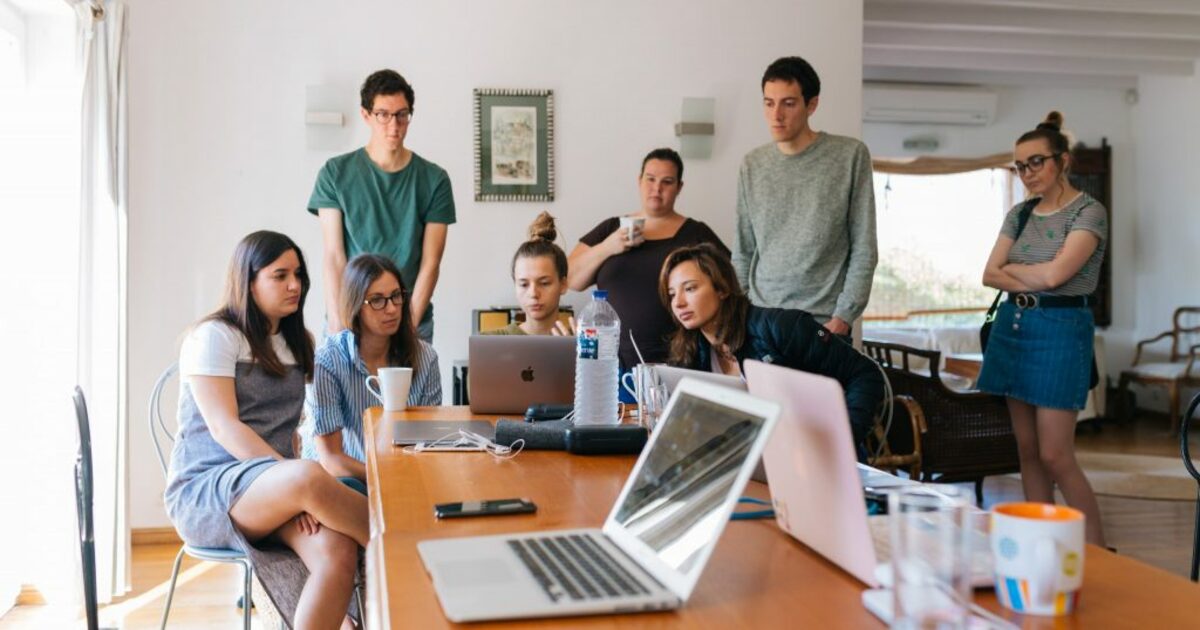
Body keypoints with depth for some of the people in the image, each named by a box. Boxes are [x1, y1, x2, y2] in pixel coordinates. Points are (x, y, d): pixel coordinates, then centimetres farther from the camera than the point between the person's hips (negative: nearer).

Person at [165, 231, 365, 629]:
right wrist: (297, 482, -25)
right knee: (308, 477, -38)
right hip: (205, 491, -5)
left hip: (272, 491, 6)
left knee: (338, 551, -29)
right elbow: (223, 428, -14)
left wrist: (295, 494, -2)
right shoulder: (214, 336, -3)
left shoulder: (295, 343, 17)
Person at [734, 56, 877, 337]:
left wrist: (843, 318, -10)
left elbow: (864, 249, -4)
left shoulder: (851, 156, -3)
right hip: (759, 320, 3)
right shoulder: (752, 165, 7)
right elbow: (743, 253, 10)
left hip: (824, 323, -3)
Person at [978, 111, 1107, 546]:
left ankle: (1098, 551, 6)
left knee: (1055, 455, -8)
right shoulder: (1019, 214, 12)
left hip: (1060, 329, -6)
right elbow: (990, 275, 4)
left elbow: (1054, 273, -19)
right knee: (1027, 449, 9)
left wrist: (1011, 267, -1)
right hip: (1013, 326, 6)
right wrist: (1032, 282, -12)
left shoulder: (1088, 212, -7)